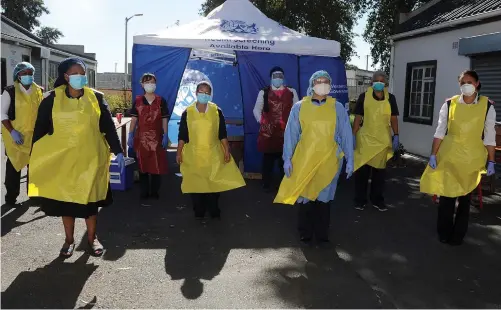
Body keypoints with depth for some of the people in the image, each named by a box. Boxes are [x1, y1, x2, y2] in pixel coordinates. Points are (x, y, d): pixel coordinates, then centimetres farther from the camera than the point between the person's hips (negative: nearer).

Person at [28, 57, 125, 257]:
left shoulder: (96, 98, -1)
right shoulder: (52, 99, -2)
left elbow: (108, 127, 1)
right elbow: (40, 129, 2)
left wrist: (118, 151, -4)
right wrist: (34, 156, 0)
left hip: (90, 157, 0)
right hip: (62, 158, 0)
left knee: (90, 197, 7)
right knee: (65, 197, 8)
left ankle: (92, 238, 24)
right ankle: (69, 240, 24)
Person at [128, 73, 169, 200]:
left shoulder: (161, 101, 3)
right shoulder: (137, 101, 5)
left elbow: (164, 120, 2)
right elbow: (134, 119, 4)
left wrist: (165, 136, -5)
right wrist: (130, 135, -1)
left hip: (157, 138, -1)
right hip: (141, 137, 1)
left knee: (157, 165, 0)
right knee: (142, 165, 5)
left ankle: (155, 191, 11)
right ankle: (144, 192, 14)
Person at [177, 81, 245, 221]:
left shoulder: (217, 111, -1)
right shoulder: (187, 112, -2)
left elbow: (222, 134, 1)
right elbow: (182, 135, 1)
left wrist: (227, 151, -3)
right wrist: (179, 152, -1)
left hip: (213, 154, 0)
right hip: (193, 154, 0)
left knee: (214, 182, 5)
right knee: (195, 183, 5)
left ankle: (214, 211, 22)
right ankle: (199, 212, 20)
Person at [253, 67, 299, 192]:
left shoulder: (291, 92, 9)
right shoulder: (263, 92, 7)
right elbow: (257, 110, 9)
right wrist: (262, 122, -2)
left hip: (287, 132, 1)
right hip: (268, 132, -1)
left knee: (285, 159, 7)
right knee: (268, 159, 6)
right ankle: (266, 184, 19)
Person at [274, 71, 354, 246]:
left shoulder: (338, 108, 0)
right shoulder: (299, 107, -2)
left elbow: (346, 135, 1)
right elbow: (290, 134, 0)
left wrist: (349, 160, 0)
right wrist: (287, 159, -3)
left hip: (329, 161, 1)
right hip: (304, 160, 0)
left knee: (323, 198, 11)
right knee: (305, 196, 9)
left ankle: (322, 235, 25)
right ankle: (305, 234, 26)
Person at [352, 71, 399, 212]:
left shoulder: (390, 98, 3)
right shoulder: (364, 96, -3)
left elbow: (393, 118, 7)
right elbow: (358, 117, -1)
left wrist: (396, 136, 1)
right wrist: (353, 135, -5)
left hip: (383, 140, 2)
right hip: (365, 139, -2)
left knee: (380, 171, 11)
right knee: (362, 170, 5)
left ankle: (377, 200, 24)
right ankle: (360, 200, 17)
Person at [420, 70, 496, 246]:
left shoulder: (487, 107, -2)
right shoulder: (449, 104, -2)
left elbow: (489, 137, 1)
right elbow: (440, 132, 1)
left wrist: (491, 162, 0)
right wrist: (433, 155, -2)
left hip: (472, 159, 0)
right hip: (448, 156, 0)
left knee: (465, 197, 10)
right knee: (446, 195, 3)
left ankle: (458, 235, 23)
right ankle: (444, 233, 20)